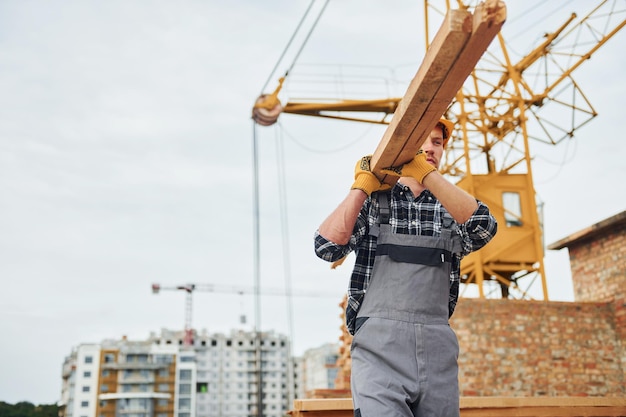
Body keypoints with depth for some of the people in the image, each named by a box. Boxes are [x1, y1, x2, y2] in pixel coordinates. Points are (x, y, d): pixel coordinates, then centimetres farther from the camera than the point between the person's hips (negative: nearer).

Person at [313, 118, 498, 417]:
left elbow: (483, 227, -8)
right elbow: (327, 247, -3)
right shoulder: (371, 201, 12)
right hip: (379, 344, -2)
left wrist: (426, 172, -13)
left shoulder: (452, 207, 15)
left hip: (438, 347, 3)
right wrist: (362, 185, 0)